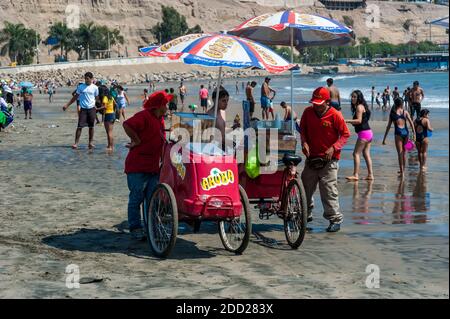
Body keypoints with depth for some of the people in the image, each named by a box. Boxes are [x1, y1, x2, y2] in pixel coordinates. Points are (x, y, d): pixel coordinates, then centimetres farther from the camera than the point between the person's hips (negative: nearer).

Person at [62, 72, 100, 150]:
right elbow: (75, 97, 8)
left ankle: (91, 142, 18)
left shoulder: (95, 88, 1)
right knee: (79, 126, -6)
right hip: (83, 109, 0)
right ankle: (76, 143, -6)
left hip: (92, 109, 0)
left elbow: (97, 99, 9)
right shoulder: (81, 87, 2)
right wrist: (67, 105, 5)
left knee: (91, 126, 7)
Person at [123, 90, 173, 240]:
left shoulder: (160, 119, 17)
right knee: (137, 197, -2)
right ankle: (135, 228, 5)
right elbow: (127, 125, -28)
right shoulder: (144, 116, -12)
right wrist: (137, 141, -19)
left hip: (153, 167, 8)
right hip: (137, 166, -8)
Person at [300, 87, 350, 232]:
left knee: (329, 189, -10)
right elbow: (303, 129, 15)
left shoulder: (335, 115, -12)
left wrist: (333, 147, -18)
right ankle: (306, 214, 33)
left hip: (329, 159, -5)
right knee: (306, 187, 13)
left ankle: (335, 219, -1)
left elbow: (345, 134, -6)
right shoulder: (308, 112, 2)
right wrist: (304, 142, -4)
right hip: (311, 157, 5)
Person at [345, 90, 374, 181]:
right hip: (369, 133, 10)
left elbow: (359, 120, -19)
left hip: (363, 133, -10)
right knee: (366, 154, 11)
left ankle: (355, 175, -13)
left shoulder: (359, 106, -10)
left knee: (356, 153, -9)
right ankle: (370, 174, 11)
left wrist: (347, 121, -20)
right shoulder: (362, 106, 19)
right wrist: (351, 122, 17)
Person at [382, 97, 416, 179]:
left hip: (398, 133, -3)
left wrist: (384, 138, 9)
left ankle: (402, 172, -6)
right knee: (404, 152, 16)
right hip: (406, 132, 3)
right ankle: (402, 170, 28)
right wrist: (414, 133, -1)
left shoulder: (392, 113, 4)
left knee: (400, 153, -1)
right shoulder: (405, 112, 7)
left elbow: (388, 126, 5)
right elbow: (411, 123, -1)